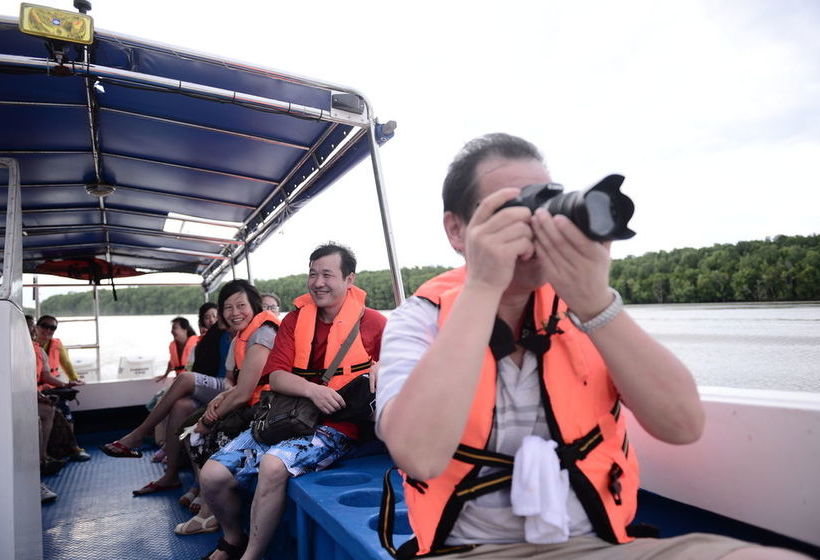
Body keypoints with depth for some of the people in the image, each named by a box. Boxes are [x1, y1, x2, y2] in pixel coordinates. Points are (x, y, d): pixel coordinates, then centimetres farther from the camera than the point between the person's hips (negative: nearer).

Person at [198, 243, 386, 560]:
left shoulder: (370, 322, -2)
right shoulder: (295, 319, 9)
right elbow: (275, 375, 1)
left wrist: (378, 371, -24)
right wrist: (311, 389, -19)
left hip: (335, 428, -5)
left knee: (273, 464, -32)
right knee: (212, 475, -7)